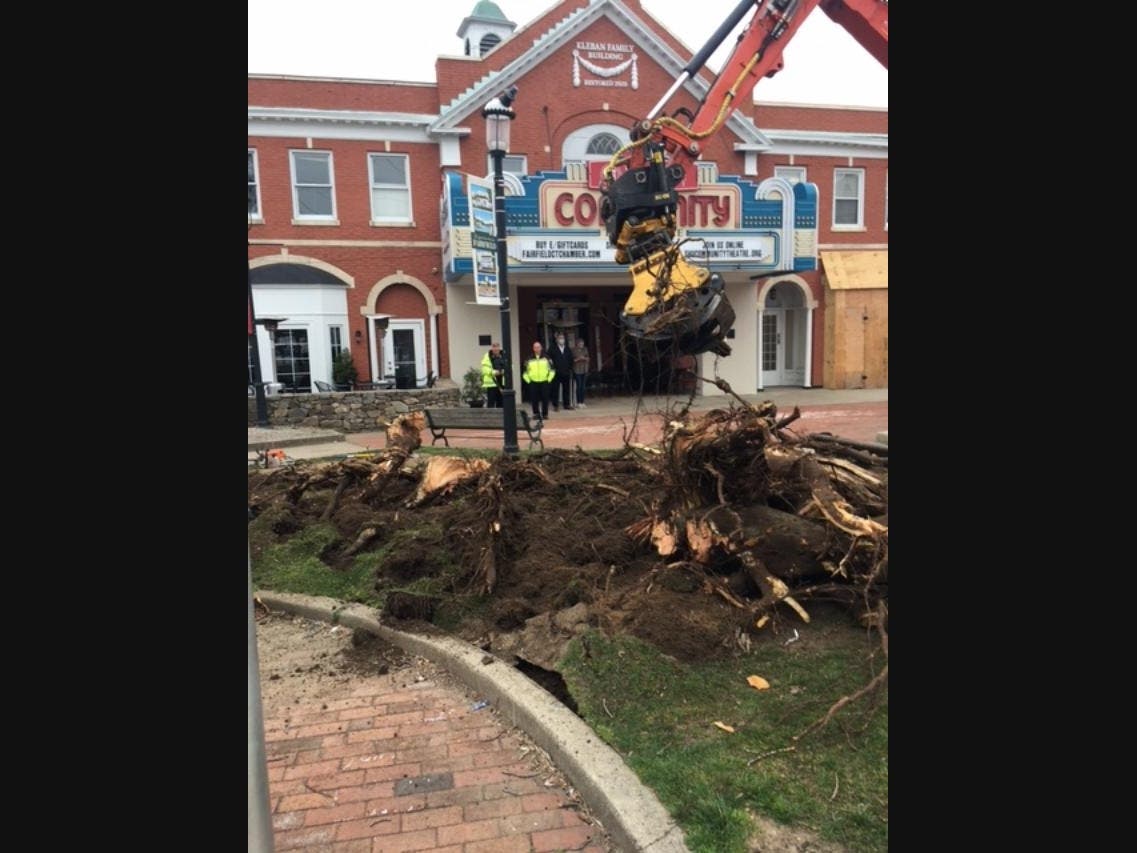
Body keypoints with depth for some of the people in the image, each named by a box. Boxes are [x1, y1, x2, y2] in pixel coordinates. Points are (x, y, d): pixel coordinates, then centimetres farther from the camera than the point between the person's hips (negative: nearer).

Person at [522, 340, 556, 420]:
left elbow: (552, 369, 9)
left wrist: (549, 379, 0)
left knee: (545, 399, 0)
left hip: (544, 382, 0)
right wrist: (528, 380, 3)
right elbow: (525, 371, 12)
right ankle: (536, 413, 11)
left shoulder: (546, 358, 5)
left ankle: (545, 414, 10)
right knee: (534, 399, 0)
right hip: (533, 383, 1)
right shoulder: (529, 360, 7)